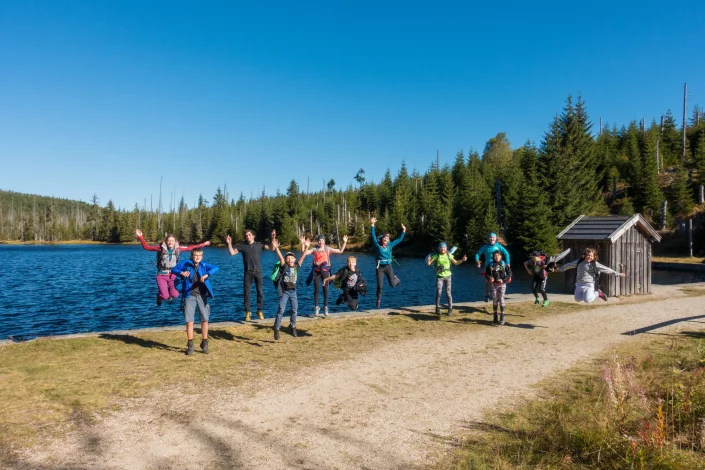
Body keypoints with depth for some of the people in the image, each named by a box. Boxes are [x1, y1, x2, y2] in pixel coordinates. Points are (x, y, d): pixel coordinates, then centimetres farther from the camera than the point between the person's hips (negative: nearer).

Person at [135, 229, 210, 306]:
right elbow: (146, 247, -8)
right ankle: (159, 296, 25)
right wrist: (140, 237, -20)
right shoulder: (161, 248, -8)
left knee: (175, 295, -14)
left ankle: (167, 290, 25)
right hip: (161, 276, -2)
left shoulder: (177, 249, -2)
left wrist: (203, 244, 11)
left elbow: (190, 248, 8)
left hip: (172, 275, 2)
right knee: (165, 296, -16)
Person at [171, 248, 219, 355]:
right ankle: (190, 345, 11)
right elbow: (174, 269, 2)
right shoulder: (186, 264, 1)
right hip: (189, 296, -1)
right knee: (189, 321, -1)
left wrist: (206, 275, -30)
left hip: (202, 295, 1)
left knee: (205, 319, 3)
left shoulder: (204, 265, 1)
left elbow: (215, 268, -13)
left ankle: (204, 343, 19)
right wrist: (181, 273, -19)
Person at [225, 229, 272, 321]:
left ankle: (260, 311, 10)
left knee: (260, 291, 1)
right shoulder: (242, 246, 4)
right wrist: (229, 243, -13)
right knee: (247, 292, 0)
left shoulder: (259, 245, 5)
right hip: (248, 272, 0)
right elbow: (232, 253, -2)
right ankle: (247, 312, 8)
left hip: (258, 271, 0)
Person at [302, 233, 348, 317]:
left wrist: (344, 242, -7)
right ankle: (317, 307, 9)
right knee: (316, 289, 0)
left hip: (325, 271, 0)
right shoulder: (314, 249, 6)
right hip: (316, 271, 0)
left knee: (325, 289, 2)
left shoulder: (328, 249, 6)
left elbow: (340, 251, 3)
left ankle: (325, 308, 10)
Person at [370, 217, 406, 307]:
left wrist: (403, 231, 9)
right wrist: (372, 225, -18)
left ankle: (395, 279, 40)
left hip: (388, 266, 2)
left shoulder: (390, 245, 6)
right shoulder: (377, 245, -1)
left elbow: (399, 240, 13)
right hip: (380, 267, -2)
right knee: (380, 285, -3)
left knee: (392, 284, 3)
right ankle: (378, 300, 18)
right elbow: (373, 235, -9)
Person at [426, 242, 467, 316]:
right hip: (439, 277, -1)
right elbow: (428, 263, -3)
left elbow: (456, 263, 14)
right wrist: (428, 260, -25)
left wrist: (463, 260, -2)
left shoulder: (449, 255, 4)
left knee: (448, 293, 1)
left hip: (447, 276, 1)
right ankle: (437, 308, 5)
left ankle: (450, 309, 11)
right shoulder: (436, 256, -1)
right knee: (438, 293, -8)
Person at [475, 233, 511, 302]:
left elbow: (506, 253, 2)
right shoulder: (485, 247, 2)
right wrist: (477, 261, -13)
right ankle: (487, 296, 14)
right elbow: (478, 254, 5)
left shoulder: (498, 246, 0)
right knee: (487, 281, 3)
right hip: (488, 266, 0)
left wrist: (507, 263, -7)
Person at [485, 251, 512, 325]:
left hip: (502, 284, -2)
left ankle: (502, 318, -3)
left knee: (501, 299, -6)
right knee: (494, 300, 6)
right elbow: (486, 274, 6)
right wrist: (489, 278, -16)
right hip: (494, 284, 2)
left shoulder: (504, 264, -2)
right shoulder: (490, 265, 3)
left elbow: (509, 273, -1)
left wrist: (503, 280, -15)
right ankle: (495, 317, 19)